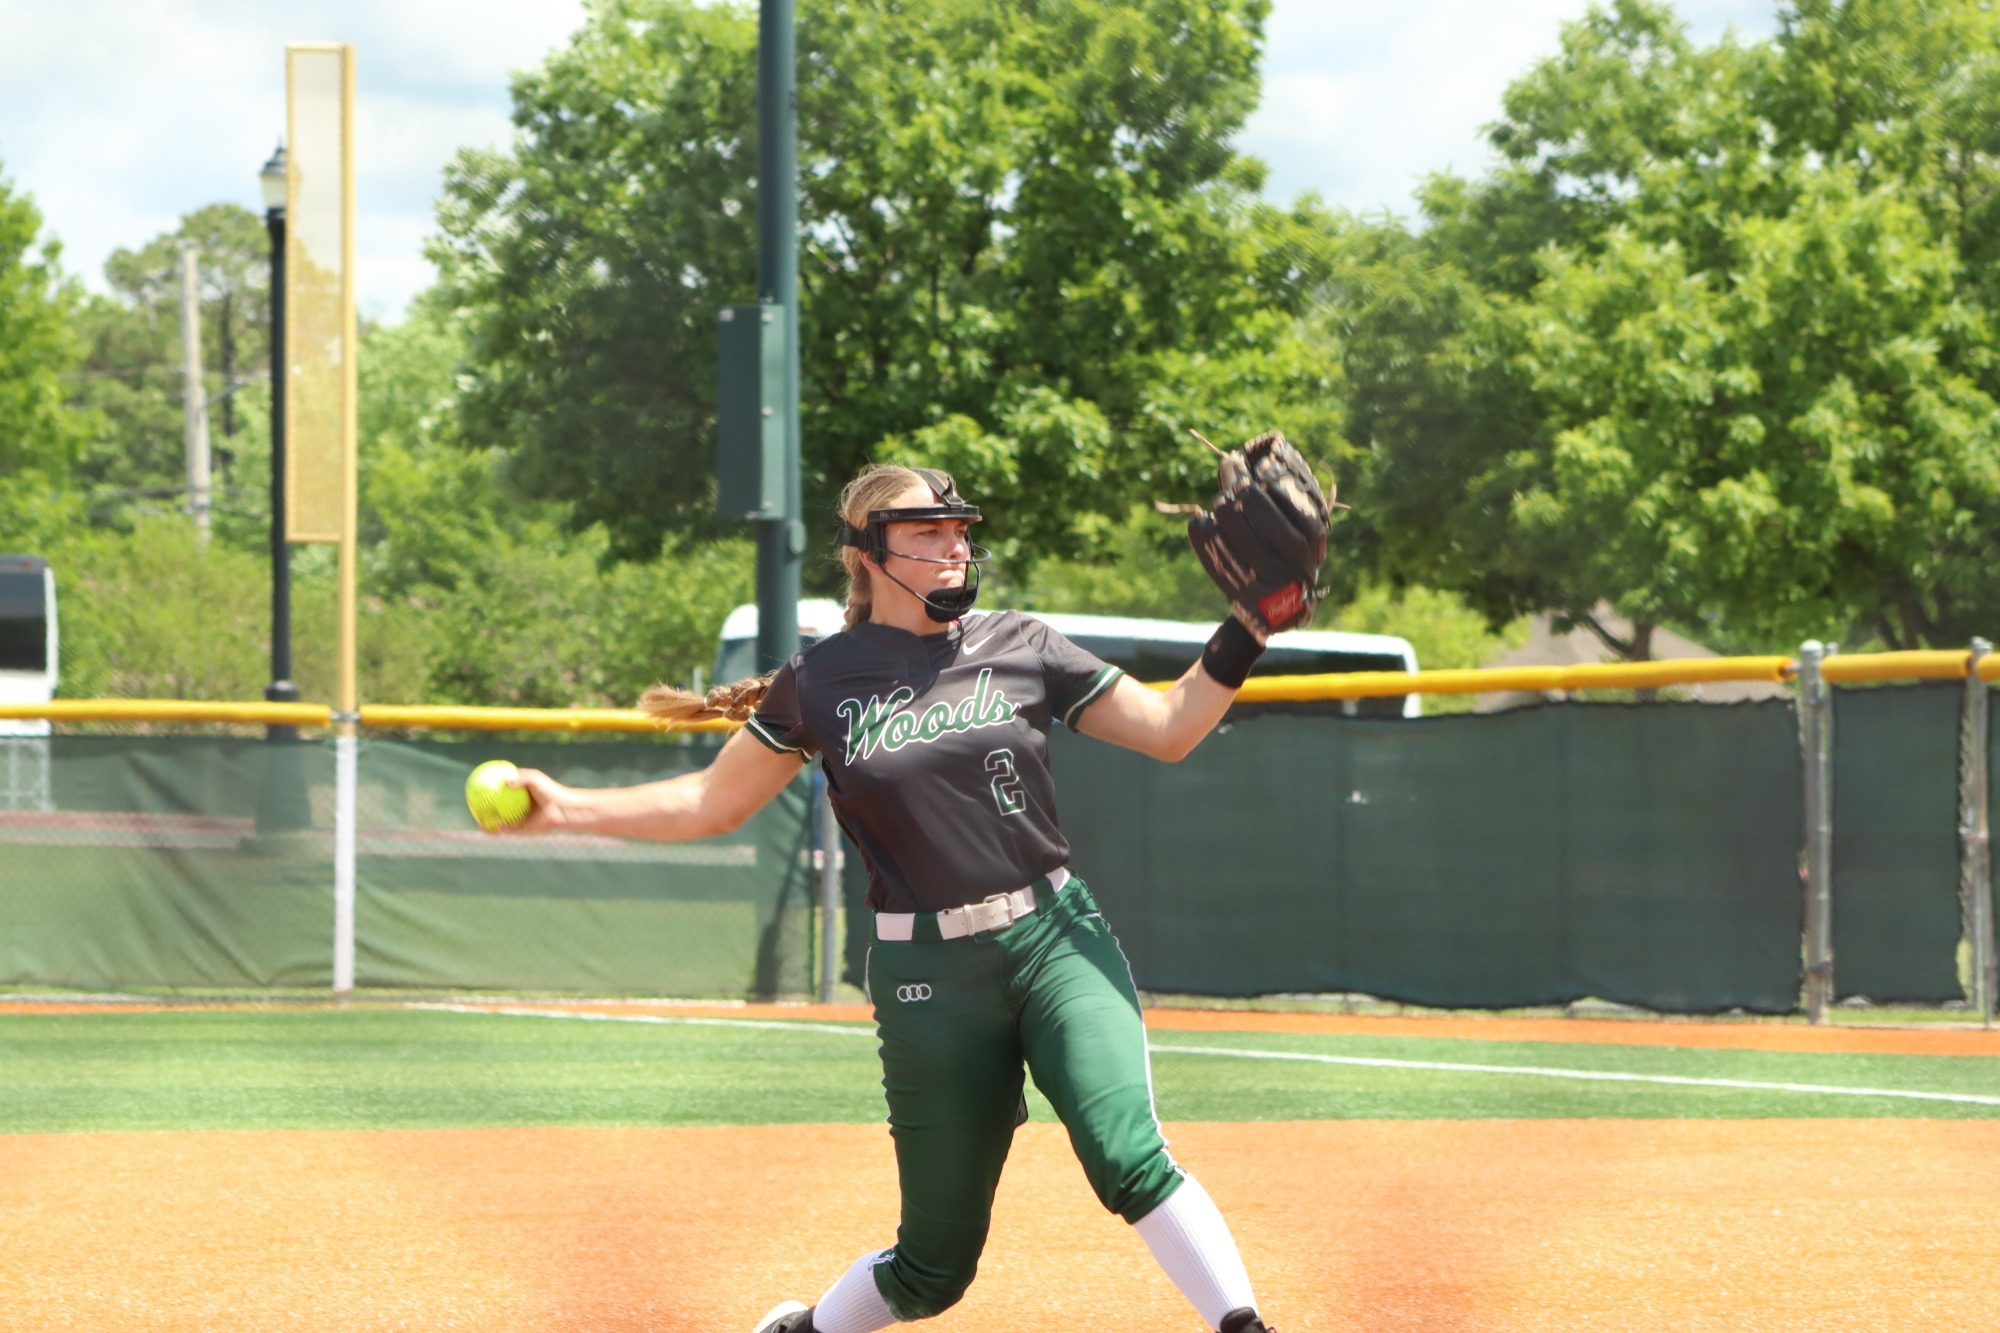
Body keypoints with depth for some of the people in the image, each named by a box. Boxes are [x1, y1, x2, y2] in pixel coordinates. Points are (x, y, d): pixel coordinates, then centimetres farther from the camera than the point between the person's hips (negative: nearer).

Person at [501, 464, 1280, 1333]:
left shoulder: (1018, 647, 5)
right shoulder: (820, 682, 3)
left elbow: (1169, 730, 7)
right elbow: (711, 804, 11)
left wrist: (1246, 633, -6)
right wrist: (565, 807, 3)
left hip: (1057, 939, 1)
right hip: (927, 976, -1)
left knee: (1127, 1156, -26)